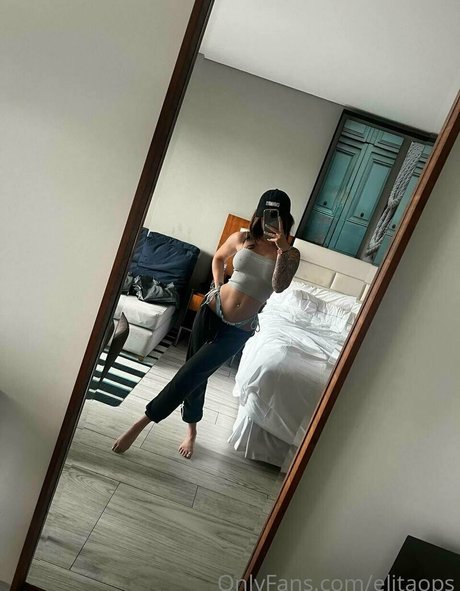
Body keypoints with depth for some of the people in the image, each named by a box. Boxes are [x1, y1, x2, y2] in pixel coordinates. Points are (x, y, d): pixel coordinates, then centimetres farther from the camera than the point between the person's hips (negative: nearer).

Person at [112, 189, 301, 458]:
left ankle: (141, 423, 10)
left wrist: (283, 248, -26)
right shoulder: (241, 238, 2)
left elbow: (279, 286, -18)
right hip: (212, 311, 2)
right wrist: (218, 287, 9)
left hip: (239, 330, -2)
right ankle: (192, 429, 35)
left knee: (191, 374, -5)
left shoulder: (291, 254, -2)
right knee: (196, 374, 11)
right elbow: (218, 258, 20)